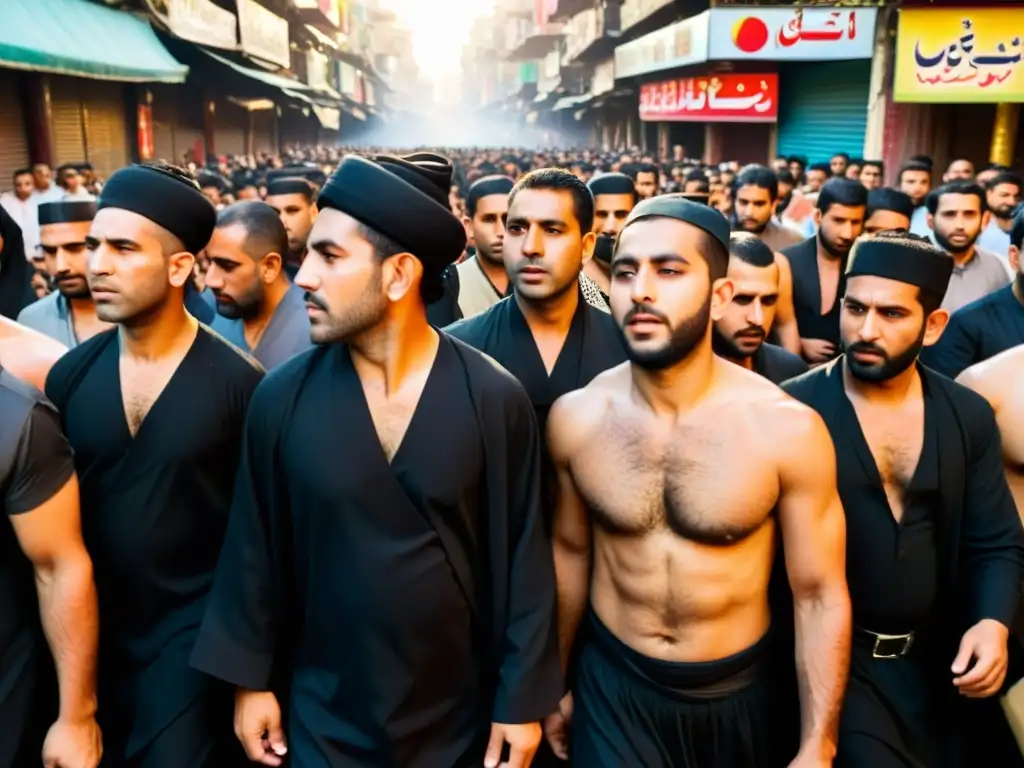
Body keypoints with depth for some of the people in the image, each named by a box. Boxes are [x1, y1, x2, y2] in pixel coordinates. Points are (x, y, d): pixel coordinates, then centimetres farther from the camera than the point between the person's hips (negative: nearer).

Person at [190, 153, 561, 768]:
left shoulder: (494, 399, -15)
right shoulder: (282, 397, -11)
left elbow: (522, 555, -8)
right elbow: (256, 548, -1)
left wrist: (523, 697, -4)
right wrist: (252, 678, 4)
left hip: (459, 713, 0)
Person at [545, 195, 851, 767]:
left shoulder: (788, 429, -19)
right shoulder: (574, 418, -12)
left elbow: (820, 595, -9)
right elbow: (570, 550, 3)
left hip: (739, 693, 0)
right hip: (613, 688, 1)